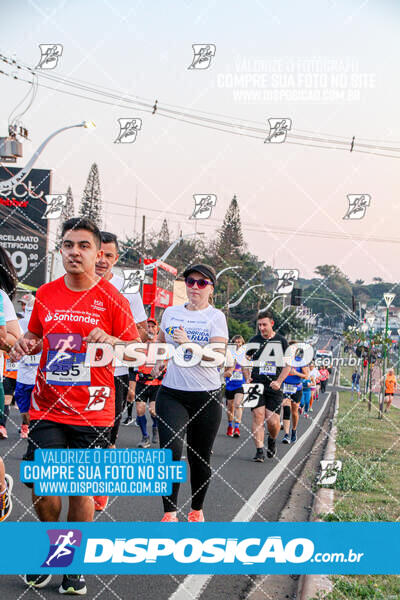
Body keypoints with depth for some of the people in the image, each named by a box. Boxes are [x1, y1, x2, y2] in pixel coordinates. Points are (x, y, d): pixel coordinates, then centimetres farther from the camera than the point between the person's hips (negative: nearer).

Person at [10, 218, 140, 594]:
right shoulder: (45, 294, 5)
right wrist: (25, 344, -1)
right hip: (47, 409, 2)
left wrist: (111, 342, -20)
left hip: (92, 412, -2)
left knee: (81, 491, 4)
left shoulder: (112, 299, -4)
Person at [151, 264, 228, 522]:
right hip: (171, 394, 2)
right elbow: (161, 342, 29)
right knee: (171, 451, -15)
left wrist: (189, 344, -27)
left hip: (207, 396, -2)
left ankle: (197, 510, 26)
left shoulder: (216, 317, -2)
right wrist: (158, 362, 11)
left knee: (200, 458, 7)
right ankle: (170, 513, -7)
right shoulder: (171, 312, 9)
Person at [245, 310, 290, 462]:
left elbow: (288, 365, 6)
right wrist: (248, 378, 1)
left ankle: (272, 440, 27)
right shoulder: (254, 340, 7)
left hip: (274, 387, -1)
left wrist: (279, 381, -7)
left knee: (273, 421, -5)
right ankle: (259, 451, -9)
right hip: (256, 385, 1)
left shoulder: (281, 341, 4)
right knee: (258, 415, -12)